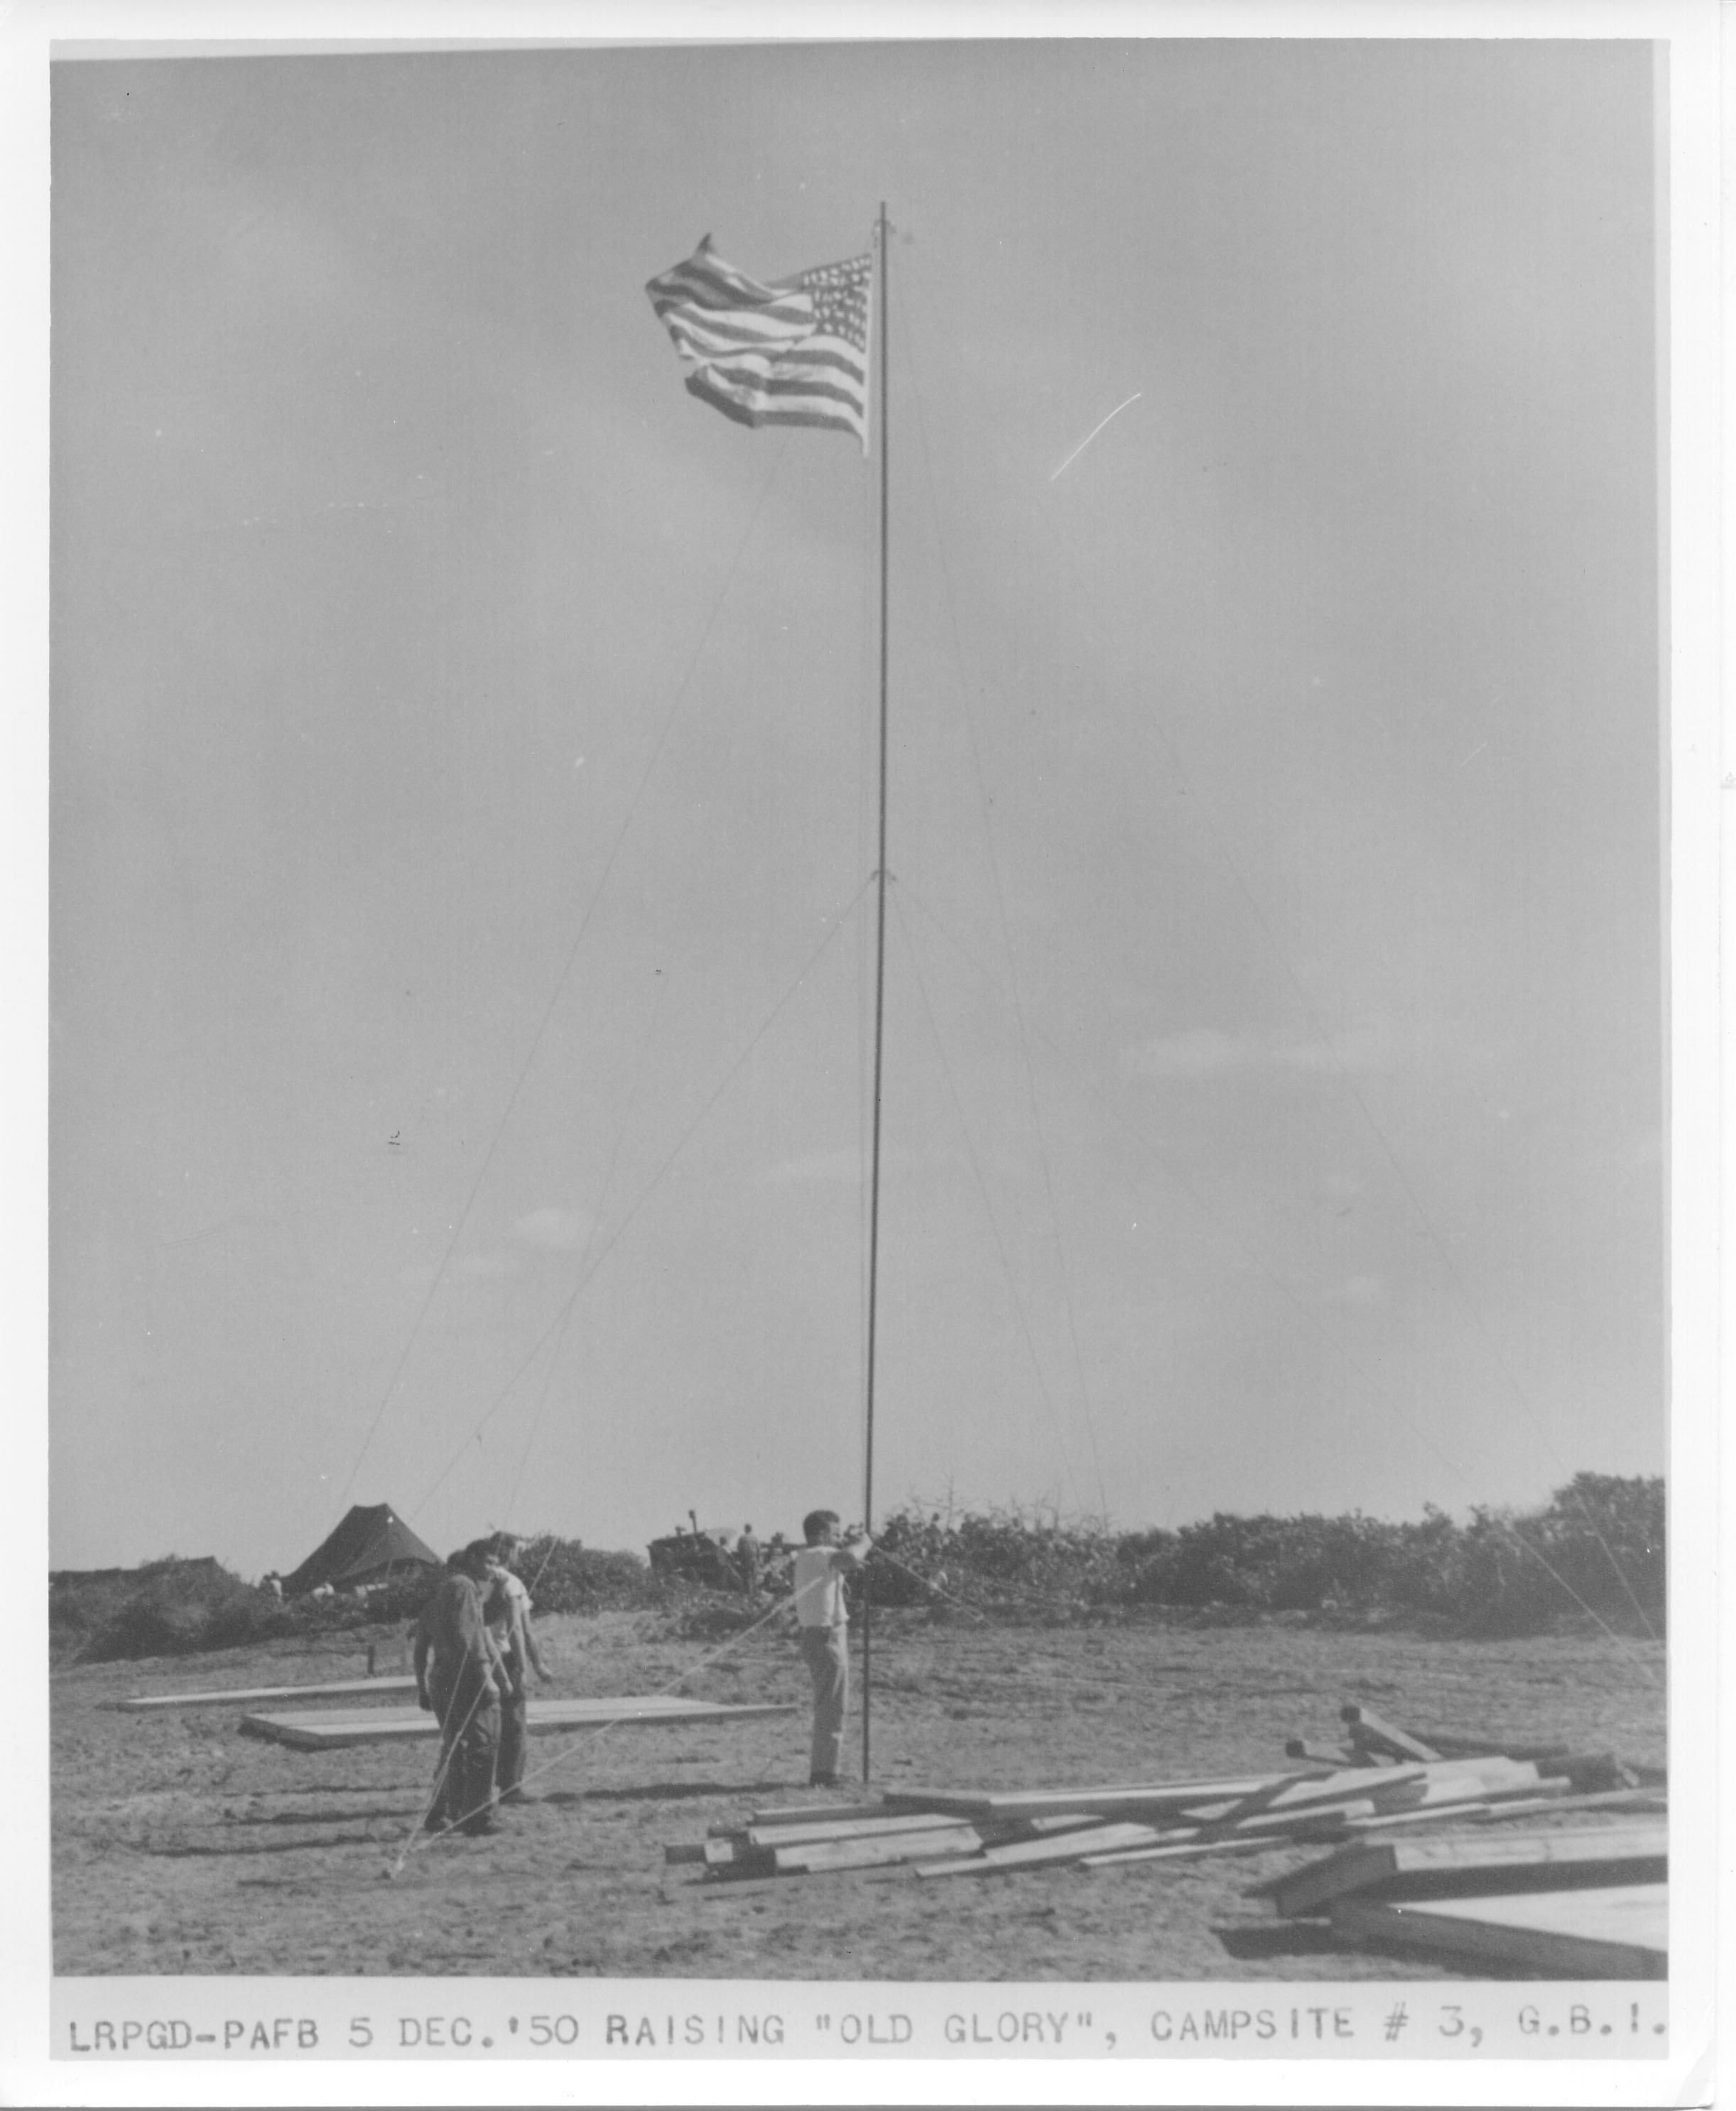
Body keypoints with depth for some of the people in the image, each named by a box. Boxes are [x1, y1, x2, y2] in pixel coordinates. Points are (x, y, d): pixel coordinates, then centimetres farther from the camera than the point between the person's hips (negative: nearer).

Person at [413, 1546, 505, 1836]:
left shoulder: (437, 1590, 18)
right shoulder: (463, 1587, -10)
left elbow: (421, 1643, 21)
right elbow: (468, 1636, -20)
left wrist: (421, 1686, 25)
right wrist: (486, 1676, -21)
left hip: (439, 1680, 9)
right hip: (467, 1679, -9)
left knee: (454, 1748, 16)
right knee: (482, 1746, -4)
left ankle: (439, 1815, 16)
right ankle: (477, 1816, -6)